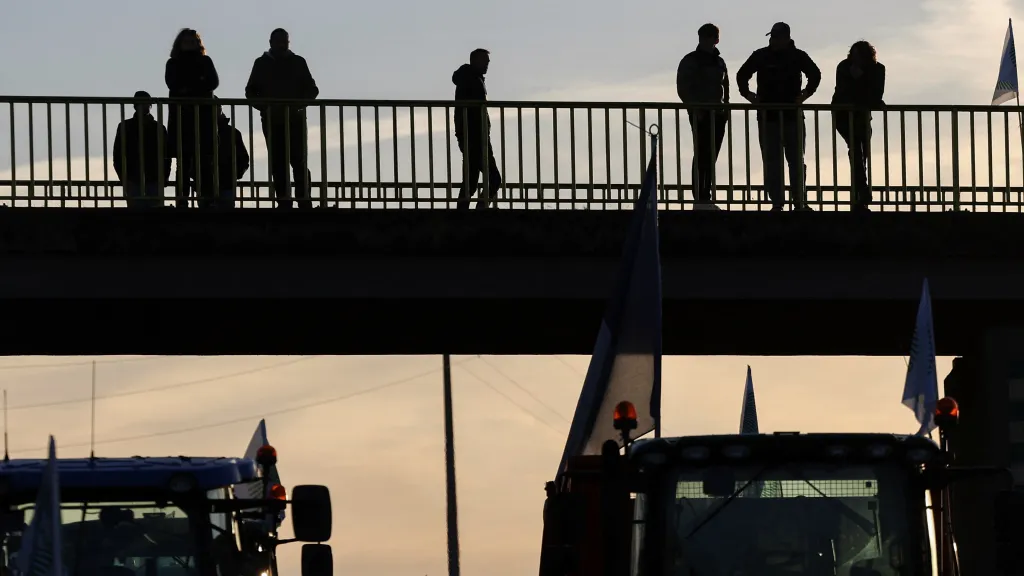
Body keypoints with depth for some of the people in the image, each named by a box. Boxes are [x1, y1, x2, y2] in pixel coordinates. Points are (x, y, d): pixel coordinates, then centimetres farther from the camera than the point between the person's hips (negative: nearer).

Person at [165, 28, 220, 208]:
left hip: (203, 113, 0)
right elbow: (173, 83, -2)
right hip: (180, 114, 0)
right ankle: (182, 197, -10)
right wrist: (199, 85, -10)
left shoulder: (205, 62, 15)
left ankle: (206, 197, -11)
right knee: (183, 158, -6)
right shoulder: (173, 63, 14)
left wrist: (189, 88, -9)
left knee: (204, 159, -7)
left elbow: (213, 82, 1)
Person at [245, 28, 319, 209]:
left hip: (295, 120, -1)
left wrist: (298, 104, -11)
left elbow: (312, 90, 7)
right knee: (278, 165, -1)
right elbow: (251, 91, 11)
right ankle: (283, 203, -2)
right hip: (271, 121, 1)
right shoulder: (262, 63, 10)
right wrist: (264, 107, -7)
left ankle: (305, 202, -12)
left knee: (299, 162, -10)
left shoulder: (298, 62, 8)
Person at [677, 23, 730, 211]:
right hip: (700, 115, -6)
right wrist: (695, 108, -13)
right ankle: (699, 197, -13)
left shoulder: (719, 62, 17)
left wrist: (725, 107, 7)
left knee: (711, 157, 4)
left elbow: (725, 87, 22)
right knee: (701, 155, -11)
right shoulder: (690, 61, 1)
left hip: (717, 115, 6)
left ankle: (706, 197, 6)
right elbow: (682, 88, -4)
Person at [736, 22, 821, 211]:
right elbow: (742, 75, 16)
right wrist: (748, 95, 4)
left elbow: (815, 75, 17)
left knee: (797, 160, 1)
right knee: (771, 162, -2)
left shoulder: (798, 56, 4)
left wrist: (805, 94, 5)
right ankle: (776, 201, 0)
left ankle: (799, 201, 4)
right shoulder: (761, 56, 4)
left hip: (793, 116, 0)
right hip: (767, 116, 0)